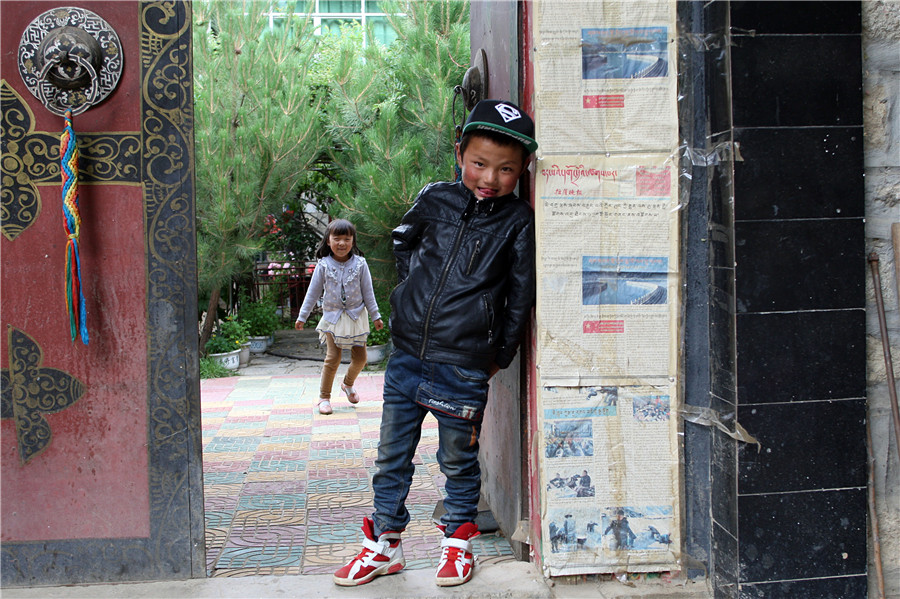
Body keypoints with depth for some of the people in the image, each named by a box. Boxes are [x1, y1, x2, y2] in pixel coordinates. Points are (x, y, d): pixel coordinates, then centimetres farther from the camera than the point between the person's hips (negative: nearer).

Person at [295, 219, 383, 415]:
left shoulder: (360, 264, -5)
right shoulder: (323, 265, -7)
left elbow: (368, 292, 2)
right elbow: (313, 292, 2)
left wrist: (375, 316, 5)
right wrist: (302, 316, 4)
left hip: (356, 316, 2)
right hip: (332, 317, -2)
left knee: (360, 357, 5)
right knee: (332, 358, -8)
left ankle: (348, 384, 34)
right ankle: (324, 397, 4)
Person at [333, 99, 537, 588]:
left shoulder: (518, 223, -4)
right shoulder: (435, 200, 4)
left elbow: (520, 294, 1)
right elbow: (403, 240, 25)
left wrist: (501, 354, 3)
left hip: (463, 368, -3)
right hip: (407, 354, 4)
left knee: (458, 460, 10)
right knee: (392, 454, 11)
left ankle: (457, 543, 28)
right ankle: (385, 544, 25)